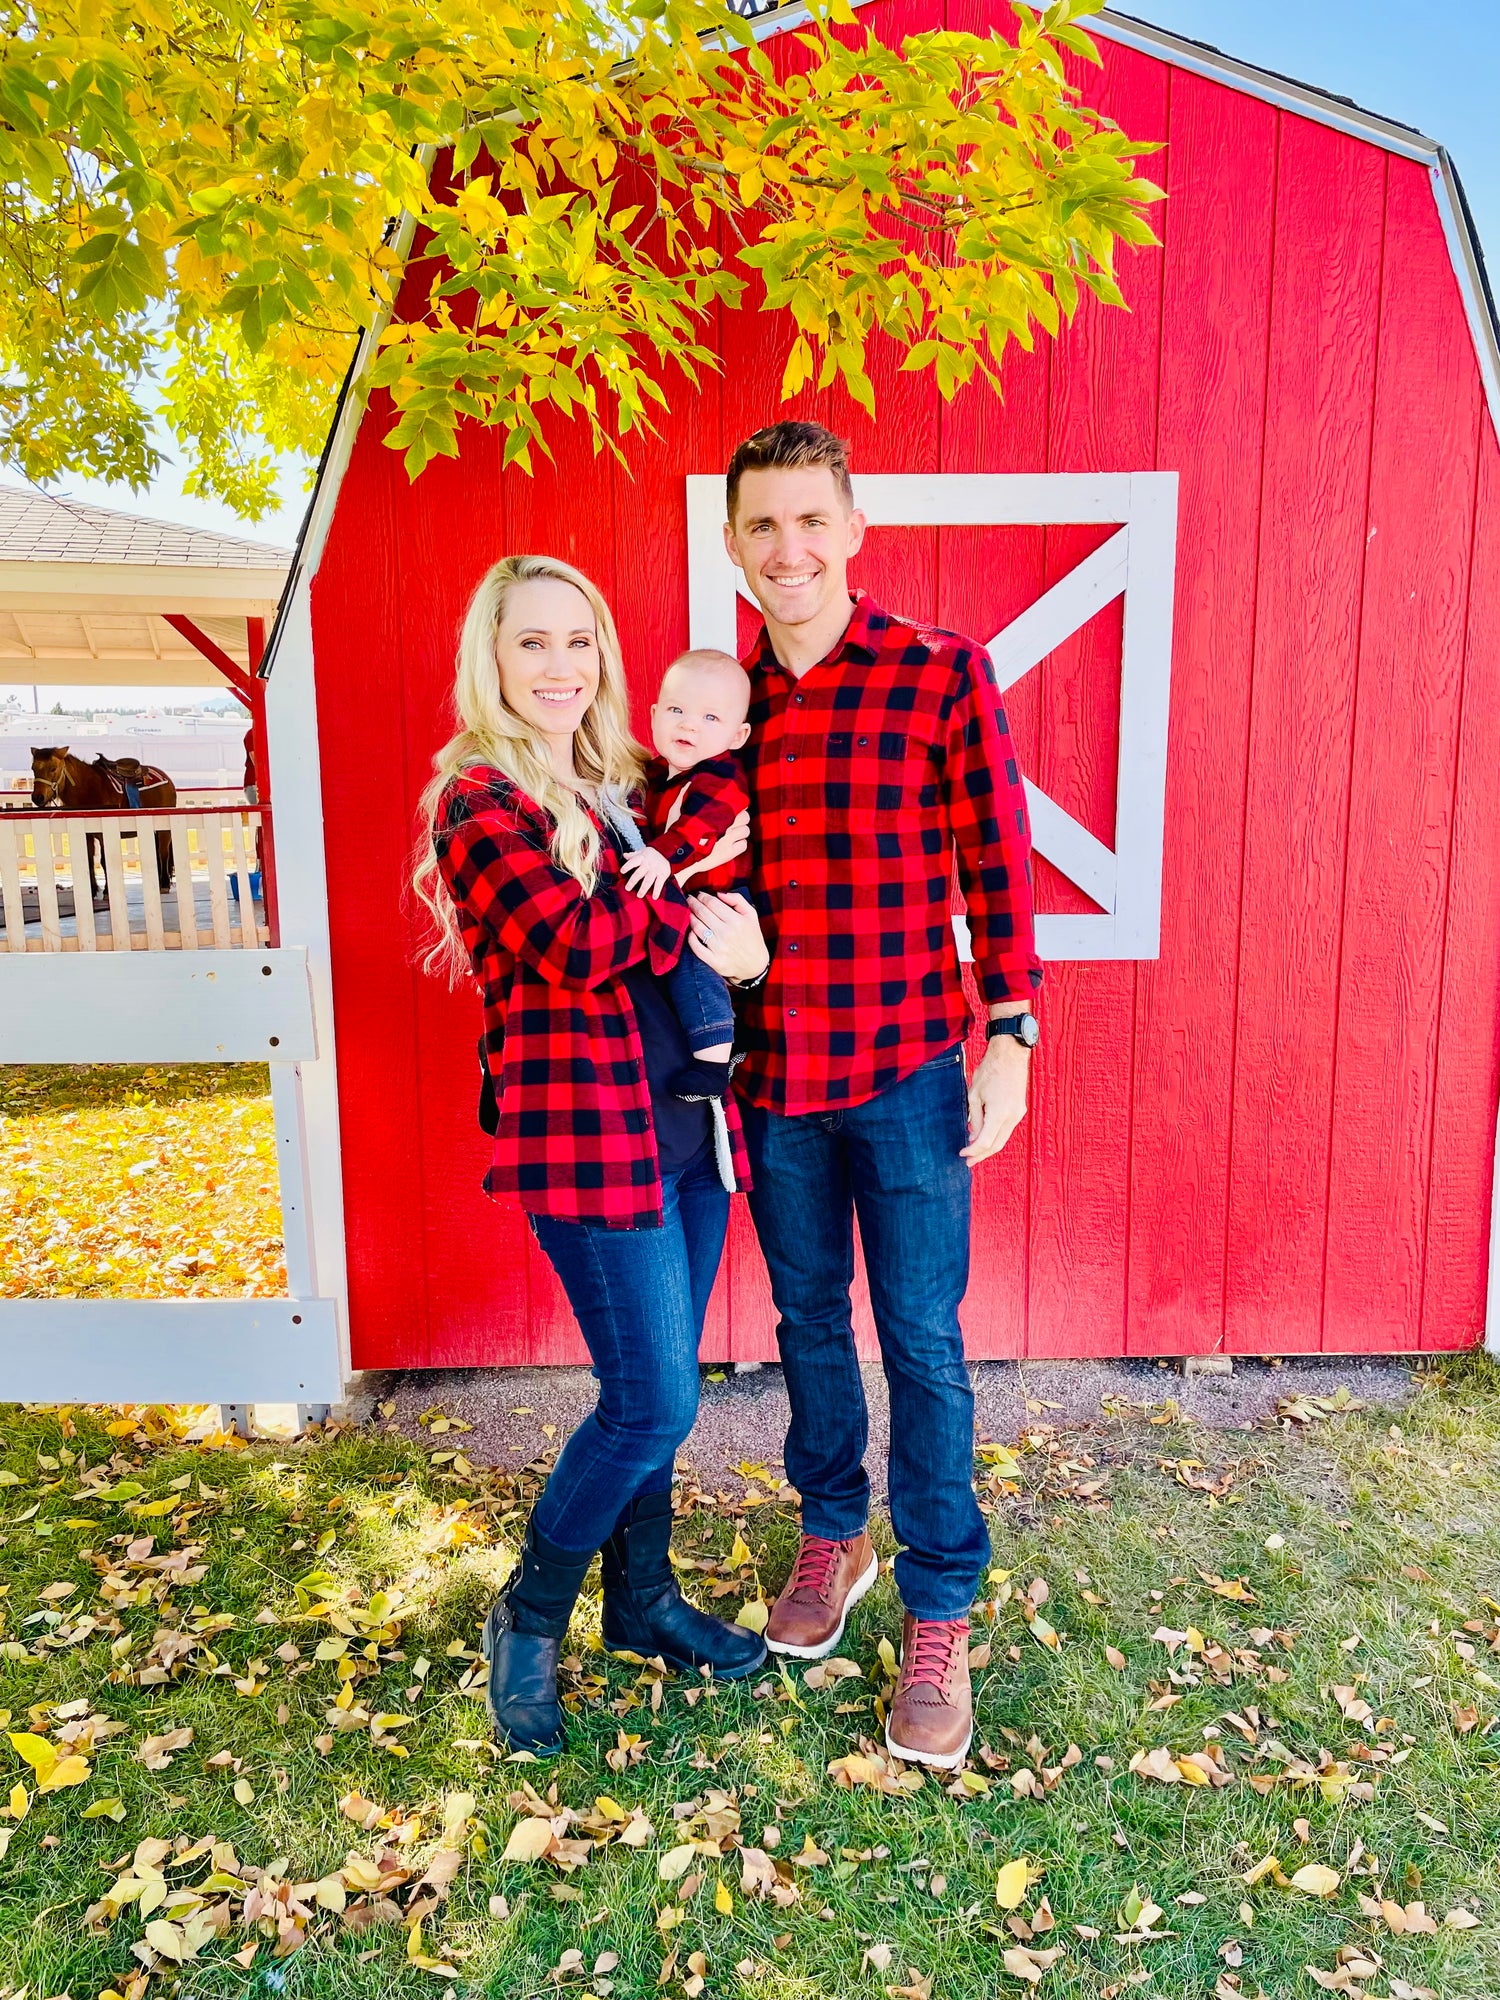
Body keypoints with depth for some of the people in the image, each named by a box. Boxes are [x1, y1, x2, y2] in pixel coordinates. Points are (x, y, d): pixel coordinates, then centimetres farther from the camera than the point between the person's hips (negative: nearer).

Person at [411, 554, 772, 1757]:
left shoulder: (628, 784, 15)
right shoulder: (478, 799, -8)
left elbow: (704, 930, 13)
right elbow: (573, 941, -22)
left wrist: (735, 932, -10)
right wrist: (697, 907, -8)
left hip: (685, 1117, 7)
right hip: (587, 1130, -7)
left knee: (656, 1391, 16)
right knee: (654, 1404, -2)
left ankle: (644, 1599, 37)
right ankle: (528, 1621, 23)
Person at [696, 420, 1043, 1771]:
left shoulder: (942, 672, -6)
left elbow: (997, 861, -6)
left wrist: (1011, 1037, -10)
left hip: (906, 1067, -4)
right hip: (771, 1070, 4)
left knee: (922, 1343, 5)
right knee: (809, 1322, 17)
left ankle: (939, 1619, 22)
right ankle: (833, 1539, 40)